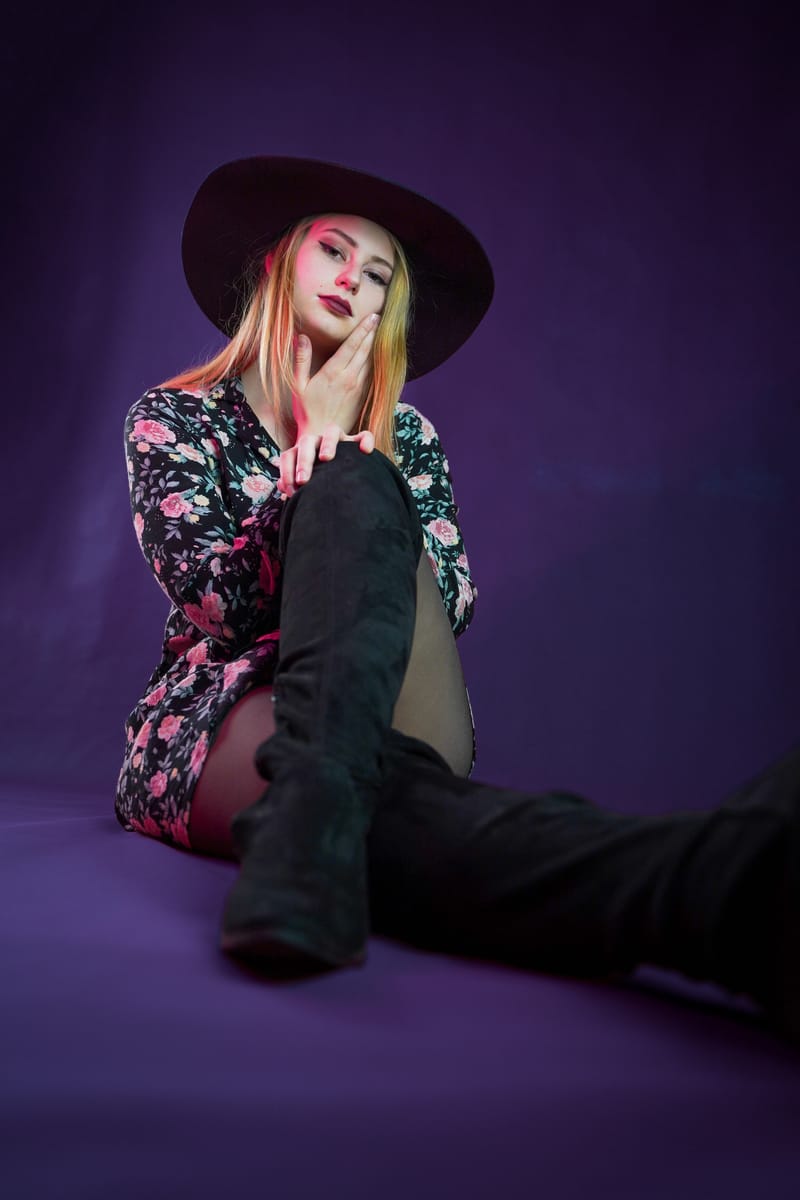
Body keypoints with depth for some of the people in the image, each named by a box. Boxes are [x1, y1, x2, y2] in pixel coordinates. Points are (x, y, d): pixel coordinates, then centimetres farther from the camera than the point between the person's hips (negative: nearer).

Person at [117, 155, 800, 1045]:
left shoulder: (405, 435, 19)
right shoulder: (173, 418, 10)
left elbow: (452, 602, 2)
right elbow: (220, 599, -7)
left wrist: (348, 479, -10)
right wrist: (324, 439, -5)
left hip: (389, 727, 2)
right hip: (212, 729, -2)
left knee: (354, 486, -27)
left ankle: (304, 829, -50)